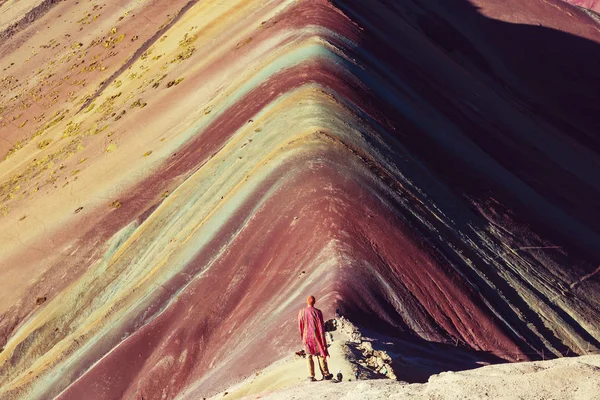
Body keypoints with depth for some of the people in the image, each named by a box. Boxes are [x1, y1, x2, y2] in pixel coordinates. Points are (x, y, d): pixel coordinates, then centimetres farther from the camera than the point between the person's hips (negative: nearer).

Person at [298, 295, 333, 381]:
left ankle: (311, 376, 5)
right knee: (321, 355, 11)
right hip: (316, 337, -2)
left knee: (309, 356, 8)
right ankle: (325, 374, 21)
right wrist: (324, 342, -7)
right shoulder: (317, 312, -14)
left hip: (307, 337, 2)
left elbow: (300, 327, 2)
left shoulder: (301, 312, -6)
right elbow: (321, 327, -12)